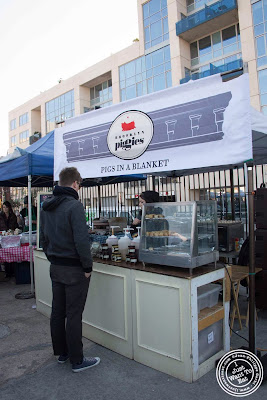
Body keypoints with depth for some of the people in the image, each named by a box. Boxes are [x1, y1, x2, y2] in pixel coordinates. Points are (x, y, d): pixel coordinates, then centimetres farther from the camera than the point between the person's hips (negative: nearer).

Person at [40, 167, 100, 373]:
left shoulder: (46, 206, 7)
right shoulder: (74, 205, -19)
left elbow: (43, 237, 14)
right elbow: (82, 240, -23)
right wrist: (87, 266, -13)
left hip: (55, 267, 8)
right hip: (74, 269, -8)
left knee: (57, 311, 17)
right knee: (73, 315, 2)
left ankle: (61, 352, 33)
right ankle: (77, 360, 16)